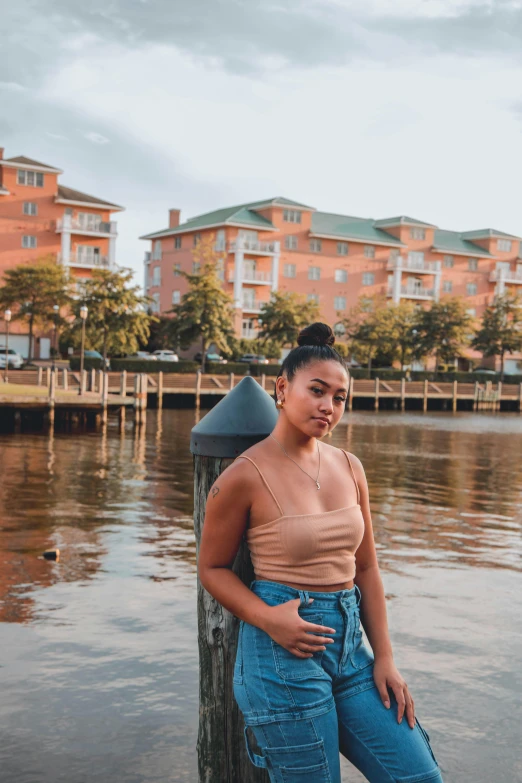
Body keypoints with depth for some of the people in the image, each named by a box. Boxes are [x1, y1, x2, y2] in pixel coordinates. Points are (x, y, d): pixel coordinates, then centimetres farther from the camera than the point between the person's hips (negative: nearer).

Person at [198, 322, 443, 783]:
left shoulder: (349, 468, 5)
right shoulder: (246, 476, -11)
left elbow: (365, 568, 10)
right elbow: (213, 568, -2)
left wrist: (384, 657, 7)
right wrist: (267, 618, -17)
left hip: (349, 642, 6)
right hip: (285, 647, -6)